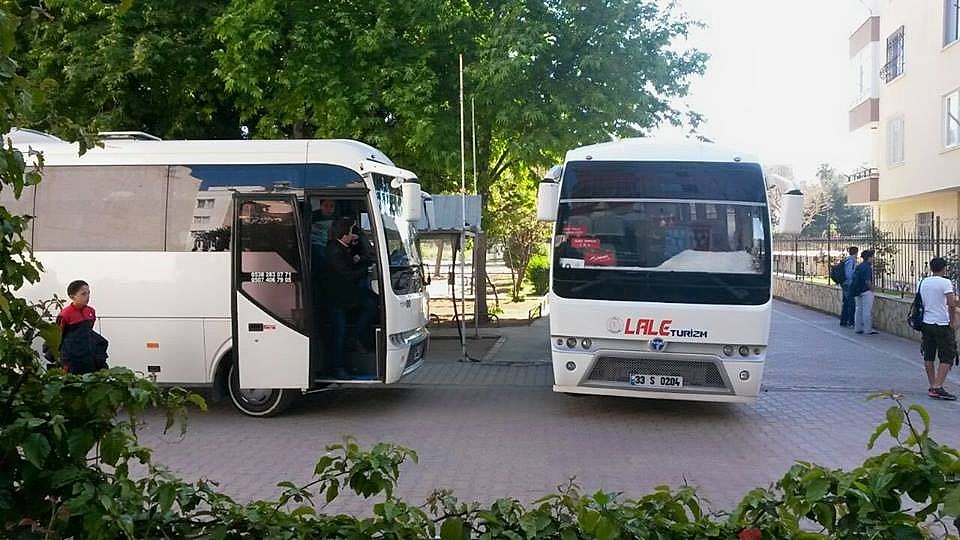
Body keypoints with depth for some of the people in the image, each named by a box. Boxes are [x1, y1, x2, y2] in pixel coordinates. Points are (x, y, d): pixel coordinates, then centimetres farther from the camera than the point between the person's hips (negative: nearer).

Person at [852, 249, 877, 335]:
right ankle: (868, 329, 0)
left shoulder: (858, 266, 11)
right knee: (867, 311, -3)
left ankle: (858, 328, 17)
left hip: (858, 291, 9)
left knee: (858, 309, 13)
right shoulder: (867, 267, -15)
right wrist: (872, 289, -8)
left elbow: (854, 279, 15)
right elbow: (867, 281, -21)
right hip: (866, 291, -9)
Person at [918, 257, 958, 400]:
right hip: (942, 324, -6)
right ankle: (937, 388, -9)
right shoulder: (945, 283, -11)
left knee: (928, 357, 12)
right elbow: (951, 304, -20)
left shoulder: (922, 282, 7)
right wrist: (953, 321, -8)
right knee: (947, 358, 0)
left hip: (926, 323, 6)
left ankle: (932, 387, 17)